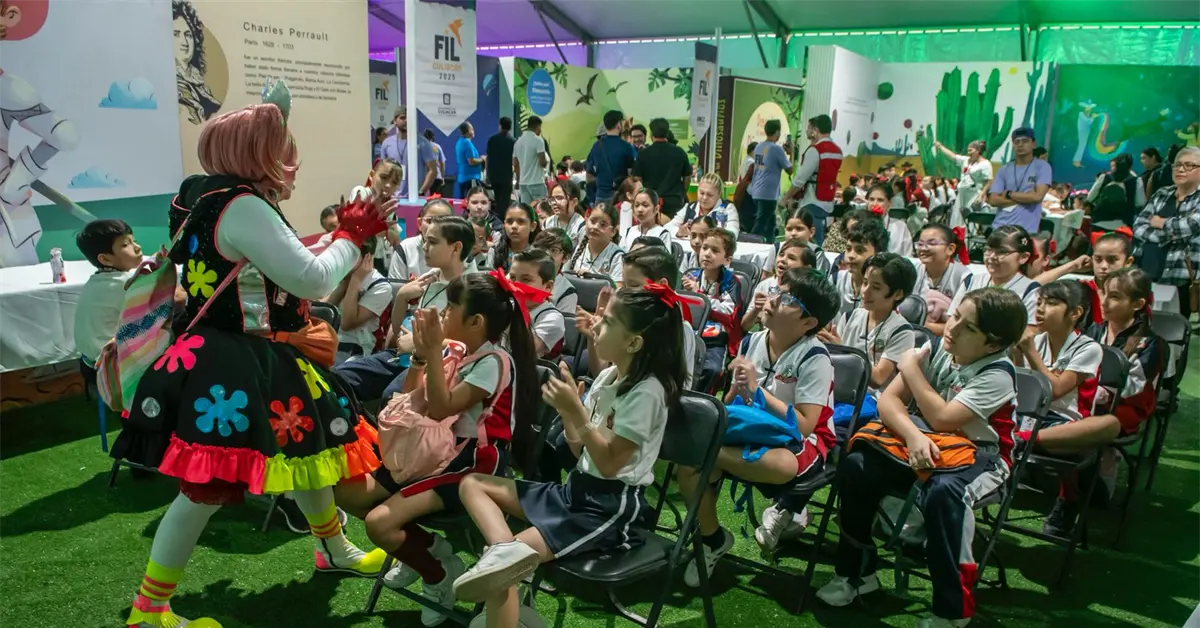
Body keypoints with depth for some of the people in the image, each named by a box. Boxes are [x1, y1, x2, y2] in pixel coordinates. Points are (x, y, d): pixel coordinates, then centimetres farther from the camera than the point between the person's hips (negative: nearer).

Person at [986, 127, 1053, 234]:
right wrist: (1025, 197, -8)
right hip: (1000, 227, 3)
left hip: (1026, 230, -3)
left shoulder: (1042, 167, 1)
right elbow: (993, 200, -2)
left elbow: (1037, 196, -13)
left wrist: (1009, 194, -4)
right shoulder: (1004, 169, 9)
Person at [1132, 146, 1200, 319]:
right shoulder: (1161, 194, 12)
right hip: (1144, 274, 4)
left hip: (1179, 281, -4)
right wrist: (1167, 235, -12)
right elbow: (1138, 226, 3)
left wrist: (1161, 223, -2)